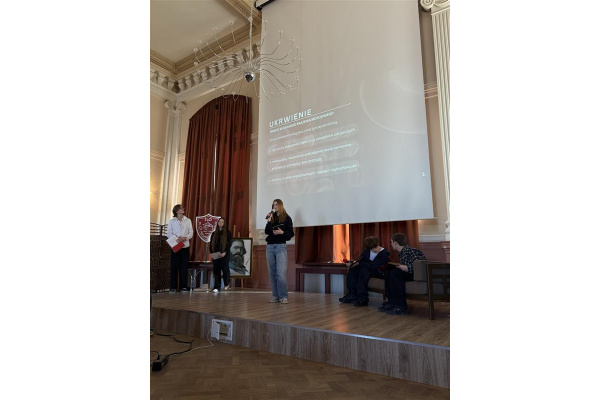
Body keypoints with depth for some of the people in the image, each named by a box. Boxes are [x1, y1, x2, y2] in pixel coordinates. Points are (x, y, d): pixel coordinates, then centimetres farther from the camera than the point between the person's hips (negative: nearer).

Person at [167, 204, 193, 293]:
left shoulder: (188, 220, 9)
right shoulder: (171, 221, 7)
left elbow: (191, 233, 4)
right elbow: (169, 233, -2)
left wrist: (185, 238, -15)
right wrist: (176, 238, -19)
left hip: (185, 246, 1)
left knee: (184, 266, 2)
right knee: (174, 266, -1)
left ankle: (183, 286, 8)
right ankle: (173, 287, 4)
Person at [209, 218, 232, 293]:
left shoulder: (227, 232, 4)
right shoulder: (214, 233, 16)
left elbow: (229, 243, -4)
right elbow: (211, 244, 14)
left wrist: (225, 252, -15)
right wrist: (212, 253, -1)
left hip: (224, 254, -3)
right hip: (215, 255, 3)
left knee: (225, 269, -7)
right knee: (216, 270, 0)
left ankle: (226, 284, 18)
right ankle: (217, 287, 5)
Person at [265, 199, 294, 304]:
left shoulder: (287, 218, 4)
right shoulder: (271, 217, 13)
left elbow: (291, 233, 0)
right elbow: (266, 232, 3)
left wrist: (282, 232, -16)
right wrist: (268, 221, -8)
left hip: (281, 246, -4)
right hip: (270, 246, 4)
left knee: (281, 272, -12)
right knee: (272, 273, 4)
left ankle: (283, 296, -9)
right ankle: (275, 296, 9)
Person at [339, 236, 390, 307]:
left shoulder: (385, 253, -19)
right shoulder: (366, 251, 2)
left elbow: (373, 266, -27)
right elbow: (360, 261, 1)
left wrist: (359, 263, -25)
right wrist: (352, 263, -22)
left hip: (379, 272, -7)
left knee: (364, 270, -34)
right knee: (352, 269, -17)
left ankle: (362, 298, -32)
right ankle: (352, 294, -18)